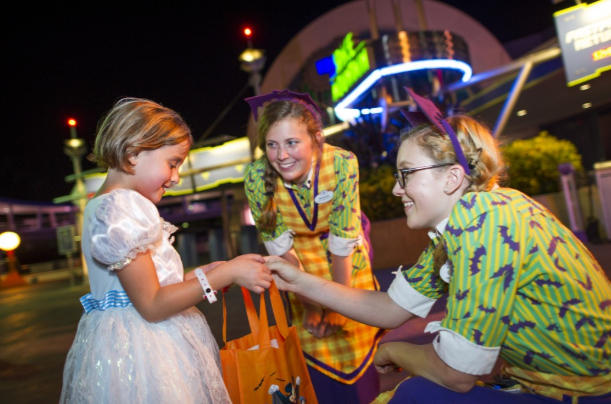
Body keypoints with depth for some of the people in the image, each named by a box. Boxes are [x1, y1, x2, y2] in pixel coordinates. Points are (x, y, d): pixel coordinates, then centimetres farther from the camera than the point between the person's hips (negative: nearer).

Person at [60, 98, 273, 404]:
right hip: (139, 352, -10)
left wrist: (198, 275, 8)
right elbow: (151, 306, -20)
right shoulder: (122, 208, -19)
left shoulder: (101, 206, 13)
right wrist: (226, 273, -18)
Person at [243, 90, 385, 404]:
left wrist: (336, 306, -17)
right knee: (319, 354, 12)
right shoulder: (256, 177, -27)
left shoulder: (342, 164, -31)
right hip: (302, 266, 1)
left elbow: (342, 243, -25)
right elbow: (279, 245, -18)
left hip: (348, 263, 0)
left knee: (357, 340, 13)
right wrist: (309, 304, -11)